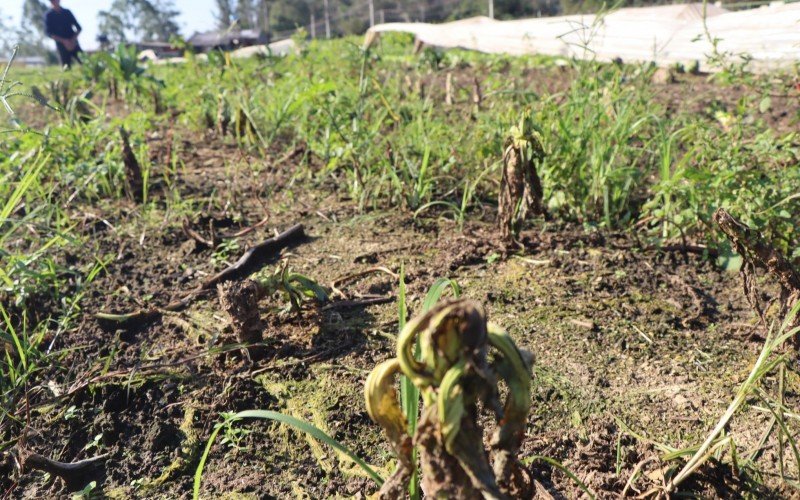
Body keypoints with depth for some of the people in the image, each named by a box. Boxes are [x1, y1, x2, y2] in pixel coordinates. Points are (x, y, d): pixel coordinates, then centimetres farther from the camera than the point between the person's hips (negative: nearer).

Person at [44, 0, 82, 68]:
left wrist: (74, 39, -8)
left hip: (73, 44, 2)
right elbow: (49, 33, -3)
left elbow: (78, 27, 10)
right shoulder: (49, 15, 3)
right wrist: (63, 41, -17)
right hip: (62, 45, -2)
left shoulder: (67, 12, 10)